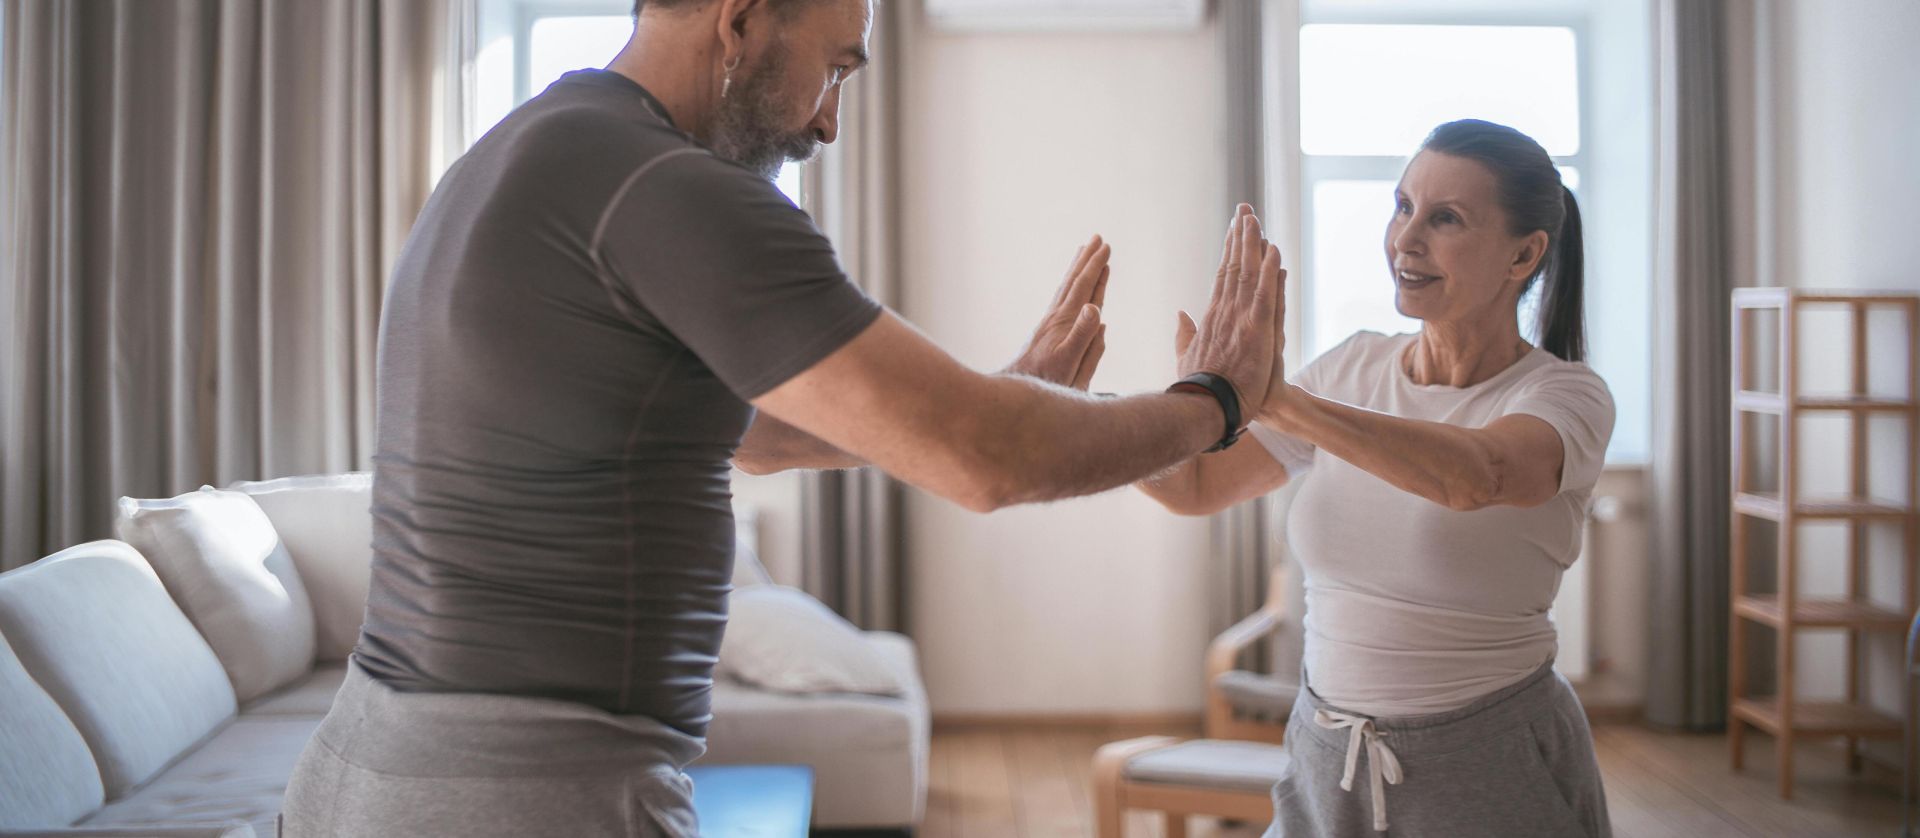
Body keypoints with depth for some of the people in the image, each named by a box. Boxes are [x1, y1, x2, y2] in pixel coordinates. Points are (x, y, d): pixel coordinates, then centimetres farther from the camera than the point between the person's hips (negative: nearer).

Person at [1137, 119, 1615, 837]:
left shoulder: (1567, 395, -12)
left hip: (1487, 776, -4)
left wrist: (1268, 396, -44)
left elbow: (1475, 475, -35)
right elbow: (1198, 486, 8)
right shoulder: (1352, 369, 3)